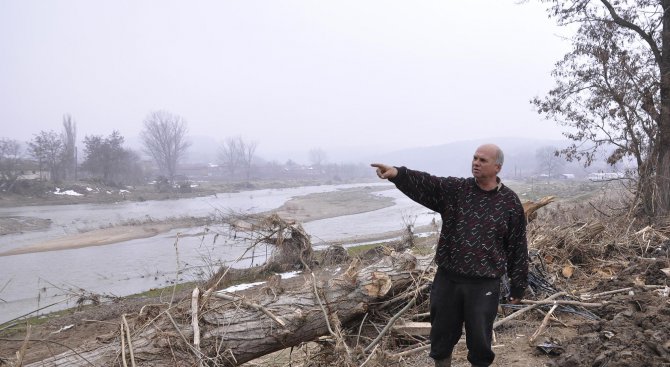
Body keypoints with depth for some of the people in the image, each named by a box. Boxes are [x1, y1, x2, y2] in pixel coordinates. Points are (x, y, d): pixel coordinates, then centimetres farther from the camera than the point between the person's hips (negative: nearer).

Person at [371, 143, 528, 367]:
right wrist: (397, 173, -37)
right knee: (442, 333, 15)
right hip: (448, 279, 2)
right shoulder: (454, 189, 0)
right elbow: (424, 183, -17)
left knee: (479, 339, 10)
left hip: (484, 285, -2)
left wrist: (518, 286, 4)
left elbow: (518, 247, 1)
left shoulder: (510, 202, -3)